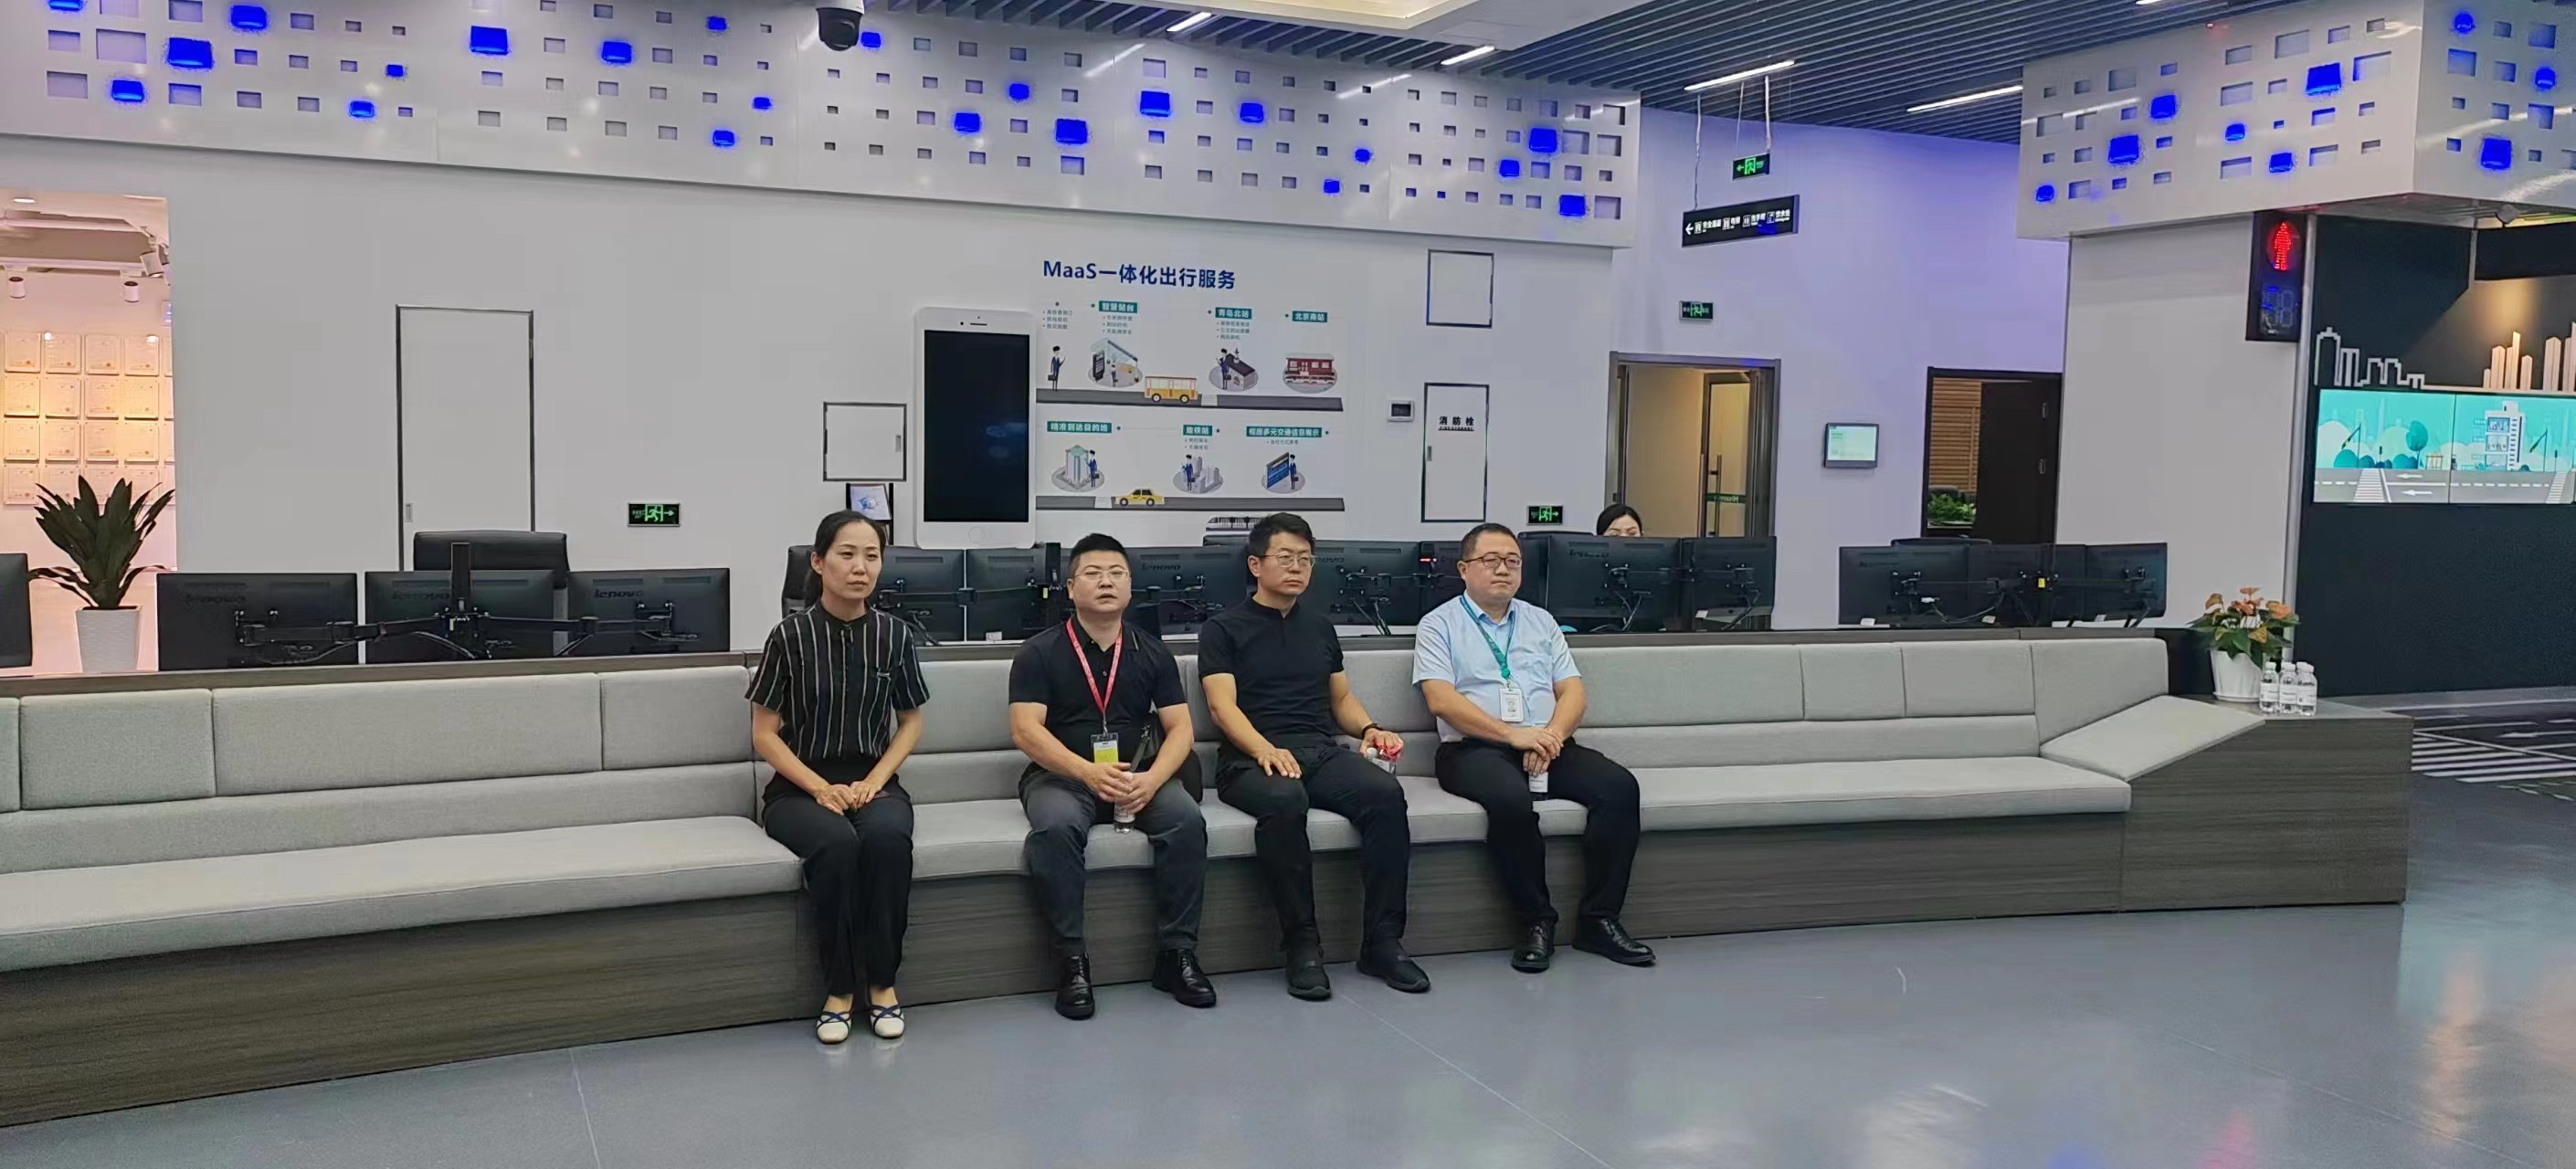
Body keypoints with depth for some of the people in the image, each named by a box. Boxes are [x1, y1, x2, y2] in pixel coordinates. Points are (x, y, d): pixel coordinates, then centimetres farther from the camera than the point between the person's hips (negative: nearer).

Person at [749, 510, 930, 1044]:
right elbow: (764, 733, -2)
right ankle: (839, 988, -18)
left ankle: (883, 982, -18)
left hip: (873, 781, 2)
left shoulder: (896, 635, 2)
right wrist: (821, 788, -14)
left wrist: (873, 782, -6)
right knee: (837, 842, -35)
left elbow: (910, 721, 11)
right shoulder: (791, 635, -6)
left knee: (888, 836, -33)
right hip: (799, 787, -2)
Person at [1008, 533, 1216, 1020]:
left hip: (1139, 775, 3)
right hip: (1061, 774, -2)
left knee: (1186, 818, -27)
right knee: (1056, 826, -36)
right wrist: (1089, 772, -24)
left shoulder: (1152, 652, 11)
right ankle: (1071, 959, -25)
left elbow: (1180, 728, 5)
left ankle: (1176, 953, -16)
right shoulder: (1039, 653, 2)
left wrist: (1151, 780, -17)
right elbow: (1025, 730, -9)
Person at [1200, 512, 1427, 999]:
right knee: (1283, 801, -39)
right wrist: (1266, 750, -23)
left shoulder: (1319, 623, 24)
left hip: (1322, 752, 4)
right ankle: (1302, 944, -28)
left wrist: (1369, 730, 3)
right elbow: (1221, 705, -5)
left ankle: (1382, 941, -21)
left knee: (1385, 794, -27)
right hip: (1251, 758, -4)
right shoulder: (1224, 629, 9)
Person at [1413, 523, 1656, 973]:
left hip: (1548, 745, 5)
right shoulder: (1439, 625, 6)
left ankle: (1599, 919, -15)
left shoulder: (1541, 622, 20)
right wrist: (1514, 735, -18)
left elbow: (1573, 692, 12)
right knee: (1511, 797, -37)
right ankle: (1537, 923, -21)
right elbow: (1441, 700, -9)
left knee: (1619, 786, -22)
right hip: (1475, 749, -5)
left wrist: (1551, 736, -10)